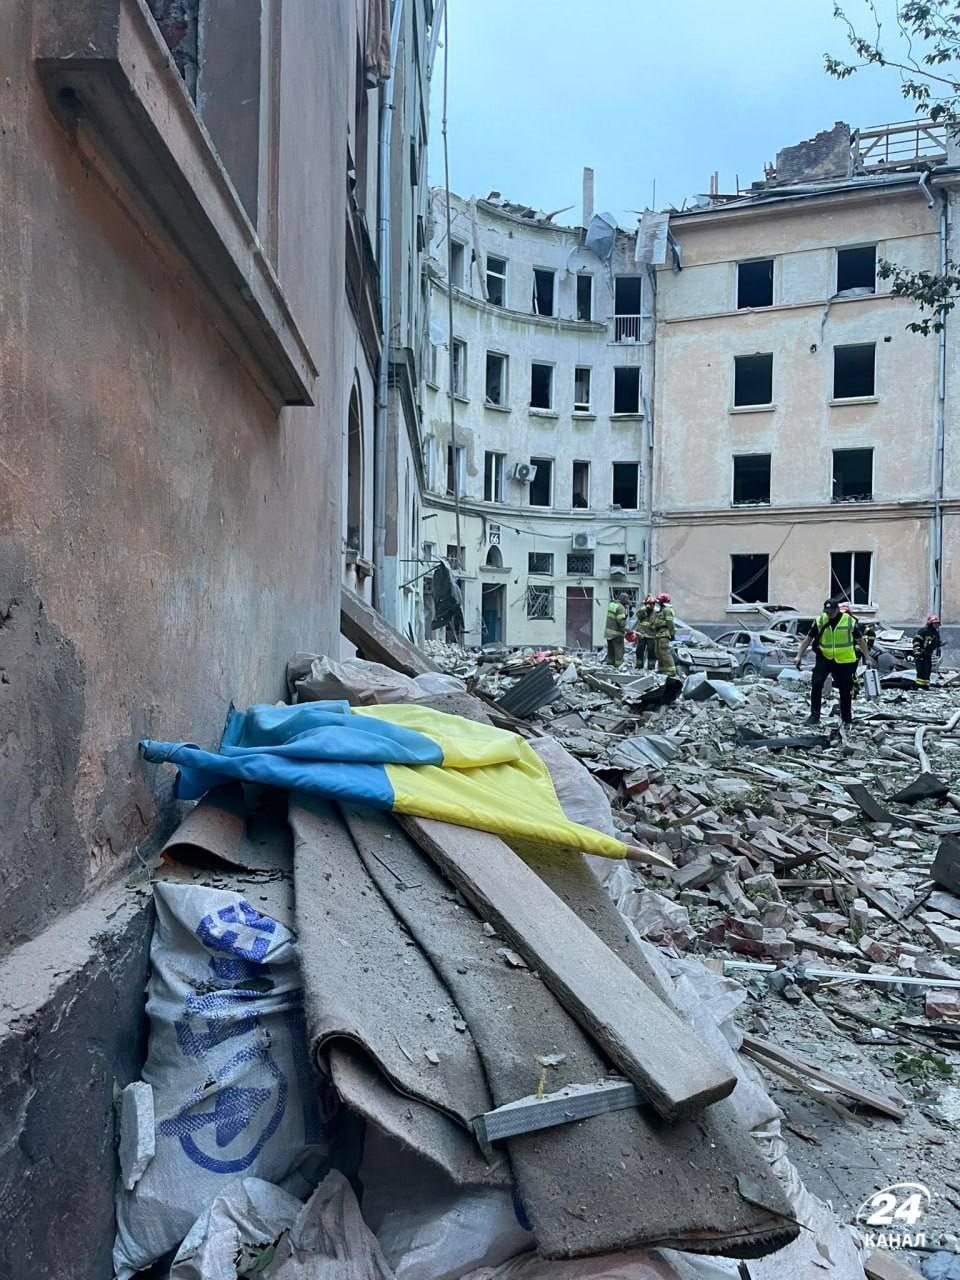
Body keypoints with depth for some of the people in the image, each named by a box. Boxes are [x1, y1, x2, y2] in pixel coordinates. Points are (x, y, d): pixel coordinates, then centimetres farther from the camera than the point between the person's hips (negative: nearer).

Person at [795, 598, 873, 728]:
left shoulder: (850, 621, -7)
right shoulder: (820, 621, -3)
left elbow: (860, 640, 3)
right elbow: (808, 638, 2)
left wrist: (867, 658, 3)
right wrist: (799, 656, -2)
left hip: (845, 661, -1)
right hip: (824, 658, 1)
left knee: (845, 690, 7)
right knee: (816, 684, -17)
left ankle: (847, 719, 23)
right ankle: (814, 715, -8)